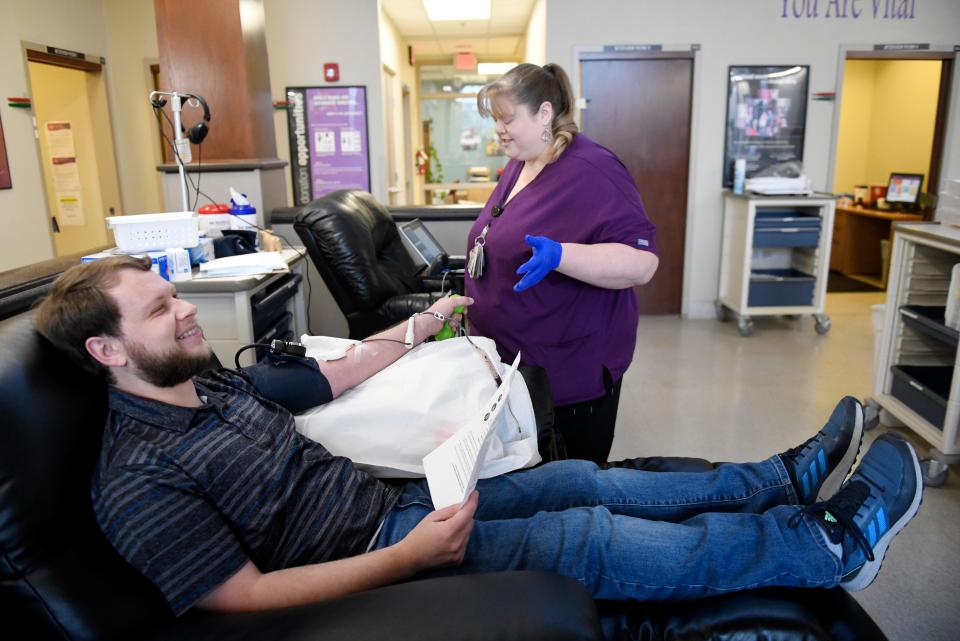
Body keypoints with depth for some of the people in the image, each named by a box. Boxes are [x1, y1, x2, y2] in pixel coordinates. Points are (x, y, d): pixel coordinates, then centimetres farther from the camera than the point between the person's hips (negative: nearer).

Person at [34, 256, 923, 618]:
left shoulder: (215, 381, 6)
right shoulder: (139, 483, -18)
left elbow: (331, 377, 17)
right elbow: (247, 596, -21)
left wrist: (422, 326, 16)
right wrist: (405, 559, -27)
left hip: (395, 500, 8)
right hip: (370, 557, -8)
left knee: (585, 481, 1)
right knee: (594, 540, -15)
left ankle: (790, 478, 12)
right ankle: (831, 545, -1)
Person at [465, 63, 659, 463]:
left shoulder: (592, 170, -18)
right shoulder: (518, 164, 10)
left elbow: (642, 262, -26)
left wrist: (559, 255, -37)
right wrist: (472, 268, 17)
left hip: (573, 370, -8)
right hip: (510, 360, 8)